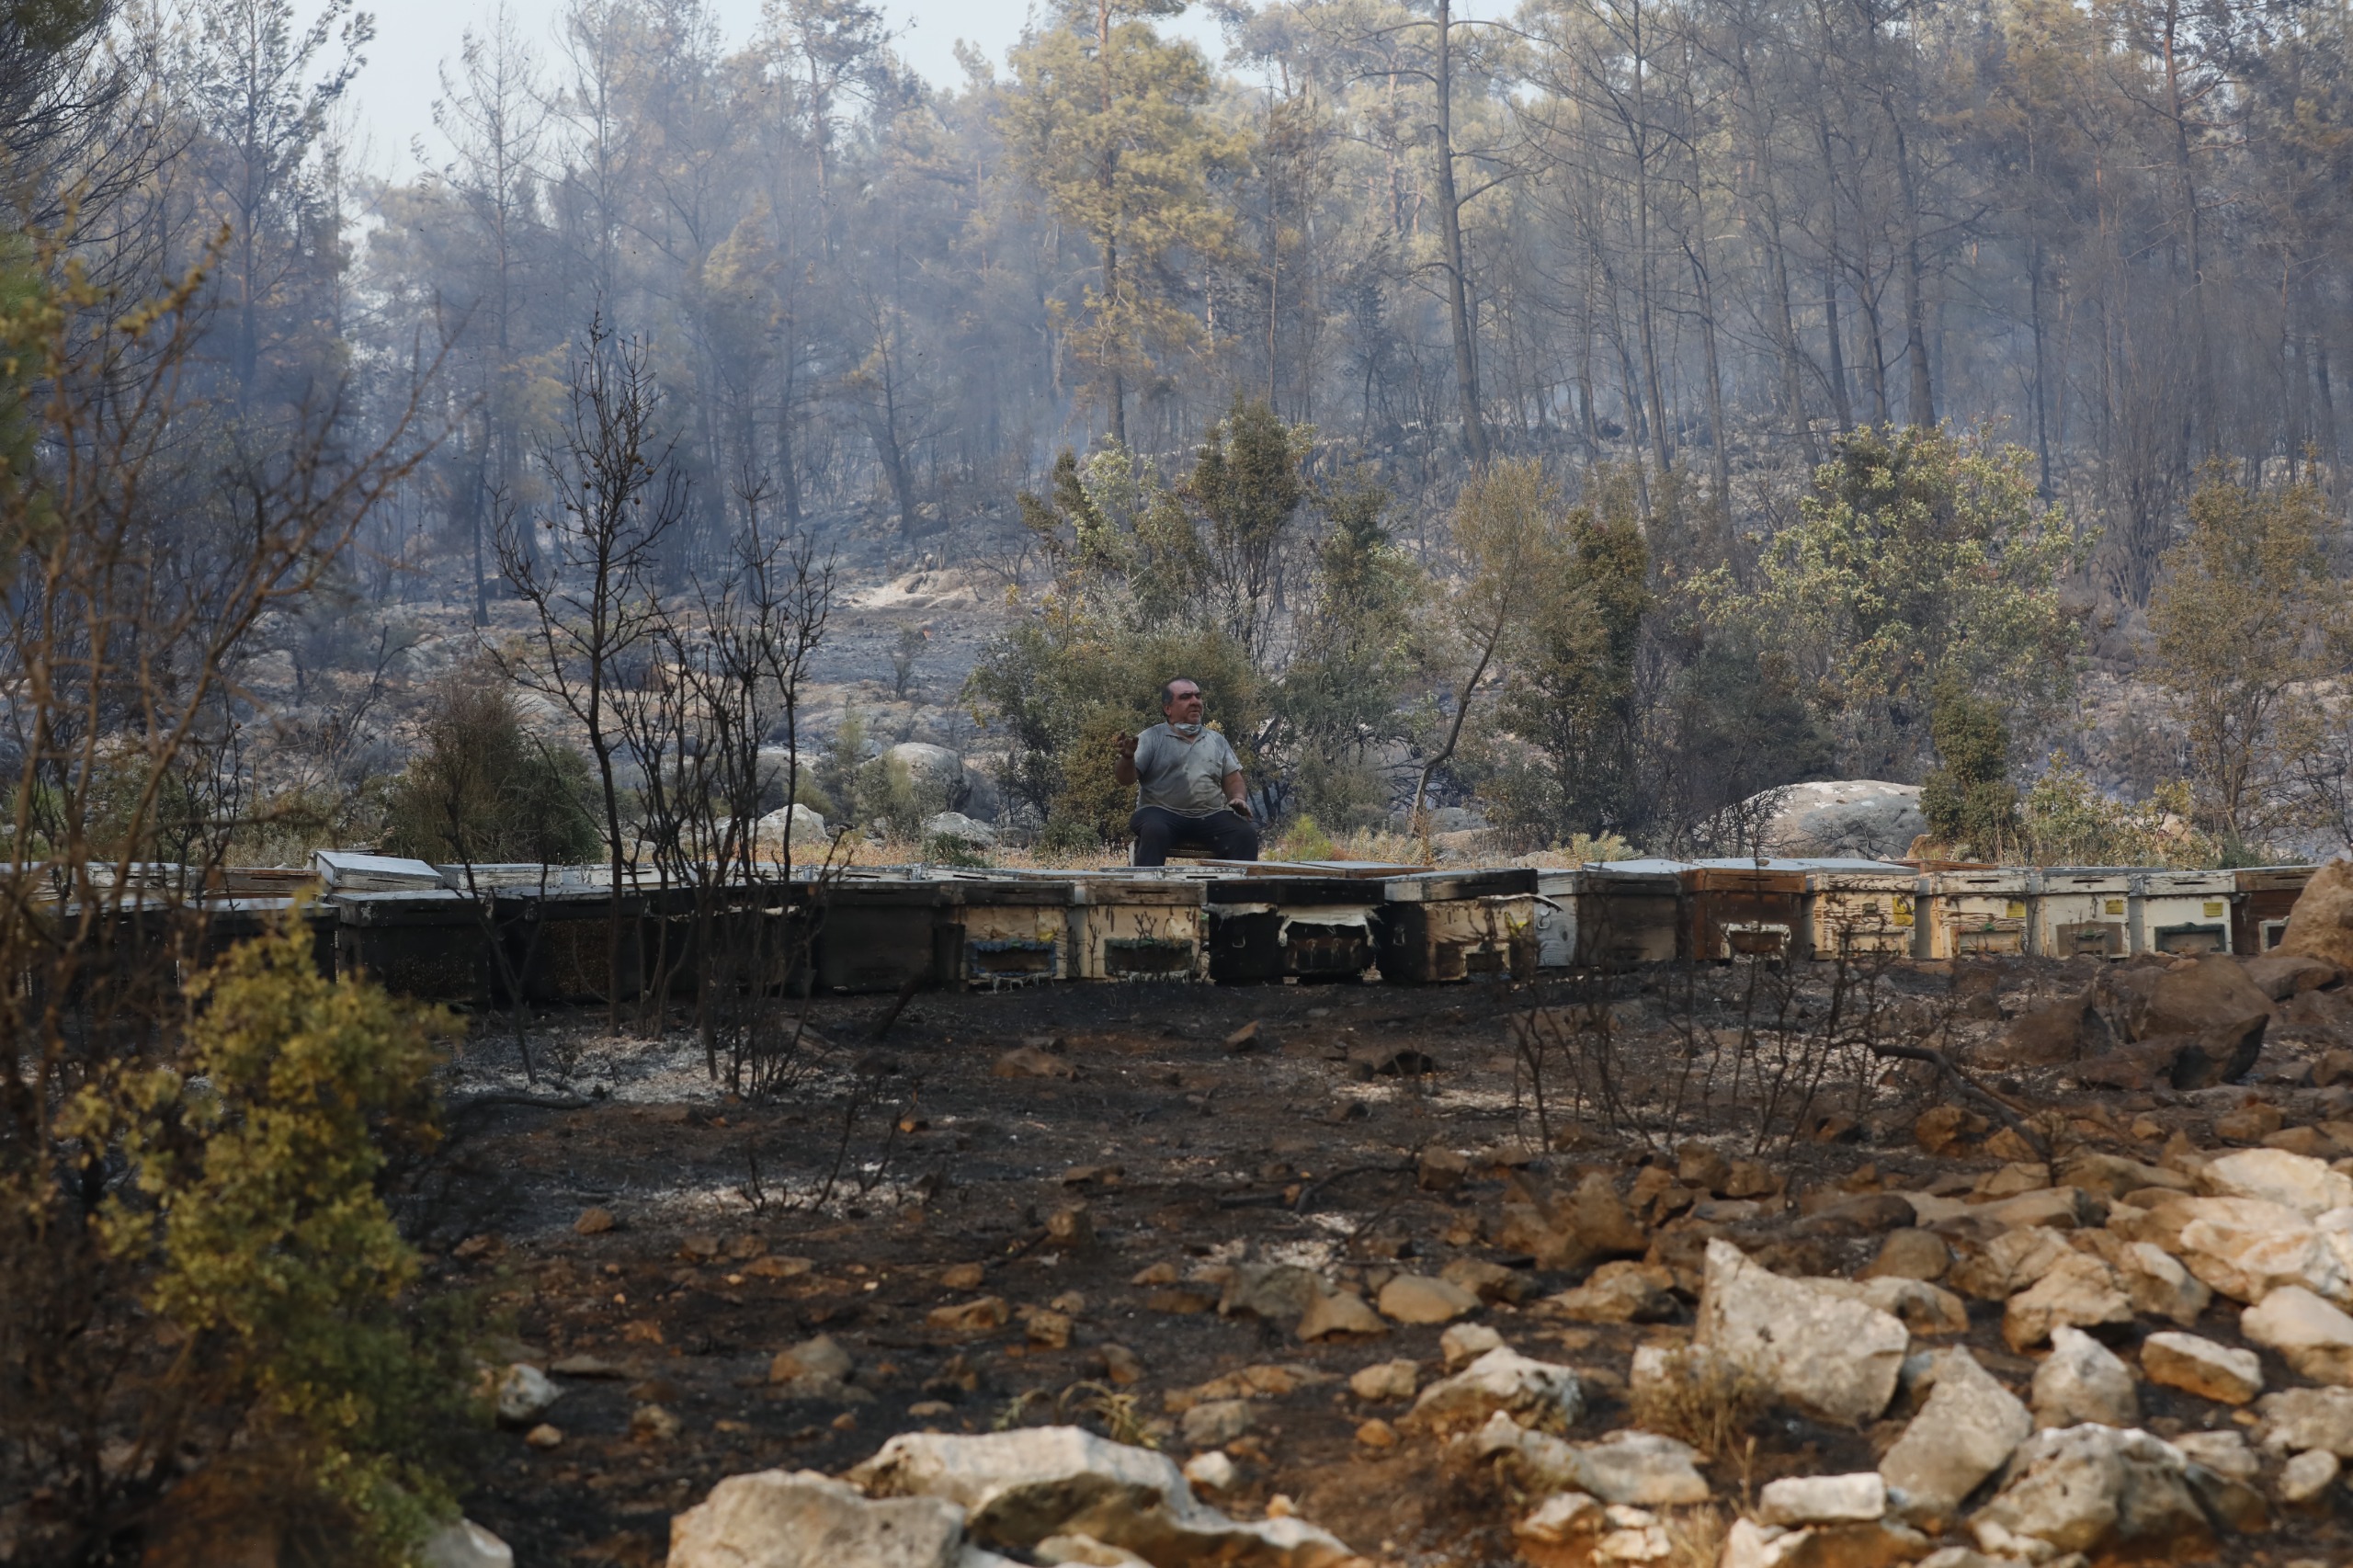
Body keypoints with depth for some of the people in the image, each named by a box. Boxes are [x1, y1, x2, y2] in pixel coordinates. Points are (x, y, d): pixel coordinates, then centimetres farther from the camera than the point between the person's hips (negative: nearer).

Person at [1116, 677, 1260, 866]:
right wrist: (1128, 757, -23)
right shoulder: (1152, 738, 8)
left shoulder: (1217, 740, 21)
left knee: (1246, 834, -23)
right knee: (1154, 831, -37)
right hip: (1163, 813, -3)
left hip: (1210, 816, 4)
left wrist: (1239, 798, -2)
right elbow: (1127, 778, -1)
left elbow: (1233, 781, 21)